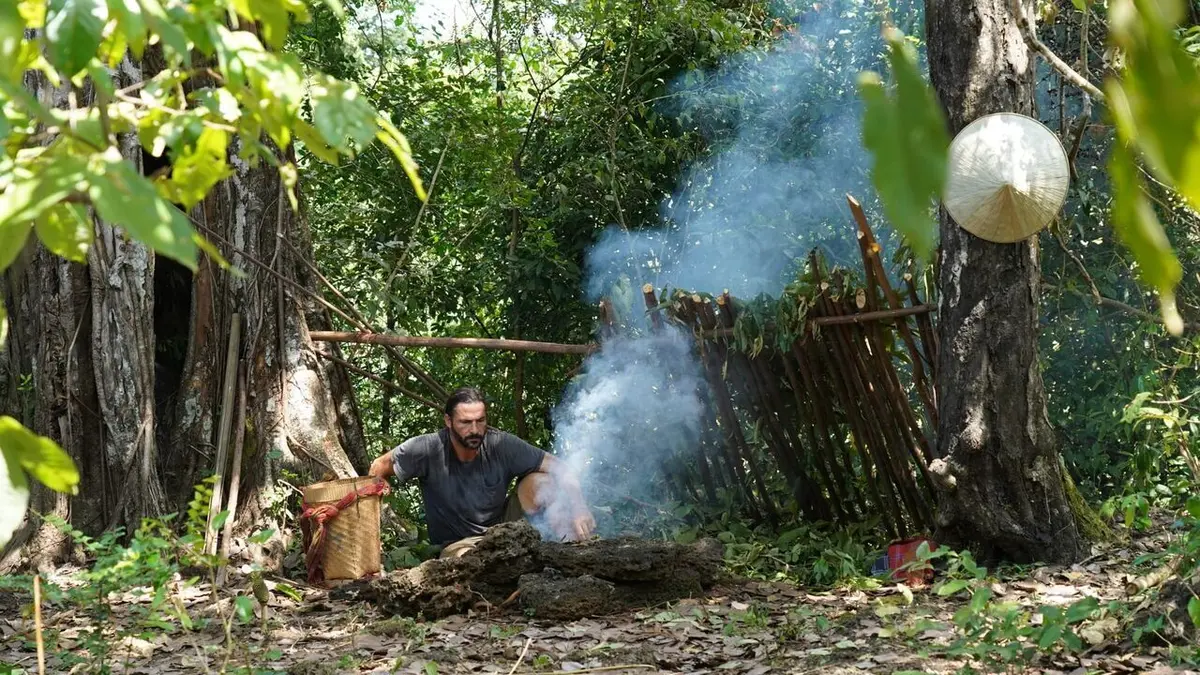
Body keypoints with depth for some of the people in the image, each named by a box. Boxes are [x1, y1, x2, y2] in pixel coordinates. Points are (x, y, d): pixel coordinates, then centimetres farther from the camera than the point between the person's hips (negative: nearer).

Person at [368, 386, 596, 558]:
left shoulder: (501, 445, -16)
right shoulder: (428, 450, -20)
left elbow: (559, 468, -16)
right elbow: (380, 467, -4)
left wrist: (579, 507, -33)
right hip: (457, 544, -2)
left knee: (541, 481, -22)